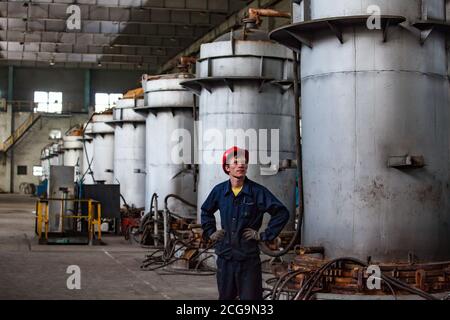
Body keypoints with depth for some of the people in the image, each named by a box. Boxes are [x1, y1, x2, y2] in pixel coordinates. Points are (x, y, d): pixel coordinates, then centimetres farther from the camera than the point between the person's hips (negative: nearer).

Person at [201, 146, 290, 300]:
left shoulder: (258, 191, -7)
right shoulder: (219, 190, 4)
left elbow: (282, 213, -6)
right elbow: (206, 211, 24)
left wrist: (265, 235, -7)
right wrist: (210, 232, 13)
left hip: (249, 257, -3)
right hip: (225, 256, 4)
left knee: (250, 296, -1)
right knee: (225, 296, 14)